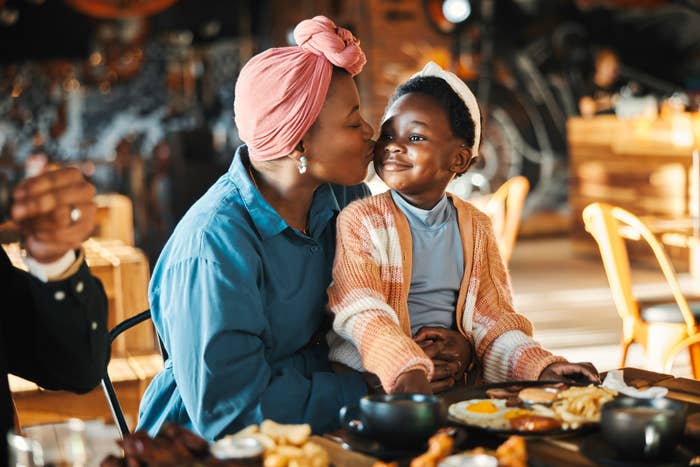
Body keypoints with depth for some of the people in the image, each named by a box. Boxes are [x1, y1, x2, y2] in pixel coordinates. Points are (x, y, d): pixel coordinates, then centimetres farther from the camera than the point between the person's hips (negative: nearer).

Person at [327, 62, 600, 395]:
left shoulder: (475, 227, 11)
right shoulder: (360, 220, -3)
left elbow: (491, 318, 10)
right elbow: (360, 311, -17)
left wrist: (541, 366, -8)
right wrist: (406, 368, -34)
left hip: (455, 384, 3)